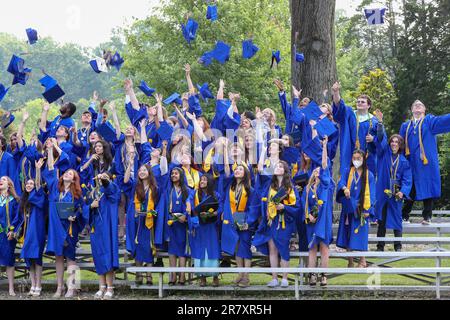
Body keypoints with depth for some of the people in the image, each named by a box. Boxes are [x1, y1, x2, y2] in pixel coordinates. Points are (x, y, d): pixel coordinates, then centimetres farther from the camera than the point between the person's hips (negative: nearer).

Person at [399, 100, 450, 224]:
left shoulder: (429, 121, 9)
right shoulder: (405, 126, 19)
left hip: (426, 162, -3)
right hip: (411, 163, 3)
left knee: (427, 189, -4)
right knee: (410, 190, 5)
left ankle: (427, 217, 0)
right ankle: (404, 216, 12)